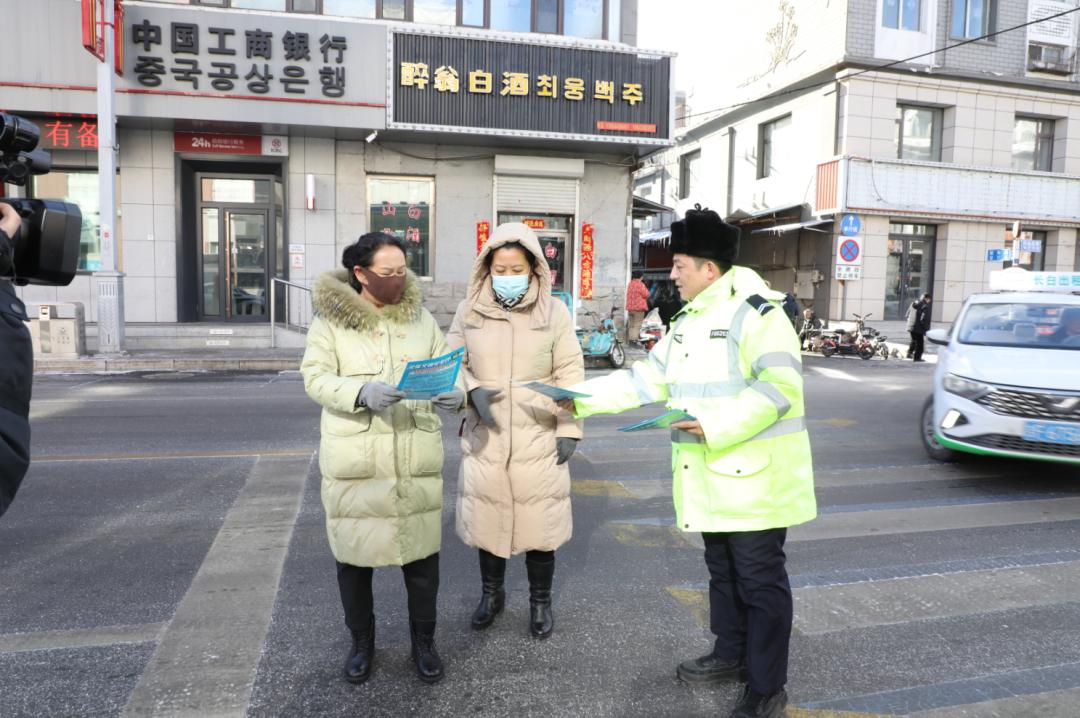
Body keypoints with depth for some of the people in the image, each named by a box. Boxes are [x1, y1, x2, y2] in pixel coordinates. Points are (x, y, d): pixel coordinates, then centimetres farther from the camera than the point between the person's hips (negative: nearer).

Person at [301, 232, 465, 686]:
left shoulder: (421, 318, 8)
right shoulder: (330, 320, -1)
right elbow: (315, 377, -9)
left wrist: (455, 393, -18)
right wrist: (362, 393, -27)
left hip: (416, 458, 2)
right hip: (354, 458, -1)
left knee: (422, 551, 7)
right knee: (353, 553, 9)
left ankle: (423, 641, 30)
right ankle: (361, 641, 33)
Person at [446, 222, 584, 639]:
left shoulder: (554, 312, -2)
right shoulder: (469, 311, 1)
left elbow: (570, 375, -2)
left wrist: (569, 429, -7)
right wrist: (473, 391, -13)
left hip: (539, 439, -1)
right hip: (484, 438, 2)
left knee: (539, 522, 7)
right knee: (485, 518, 12)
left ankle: (540, 601, 29)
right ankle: (491, 593, 36)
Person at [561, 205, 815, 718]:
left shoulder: (755, 312, -15)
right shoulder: (689, 321, 13)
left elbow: (780, 386, -24)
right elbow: (647, 379, 14)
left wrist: (716, 425, -29)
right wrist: (582, 398, 7)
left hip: (754, 478, -9)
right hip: (712, 477, 9)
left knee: (760, 581, 3)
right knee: (722, 571, 21)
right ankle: (731, 654, 39)